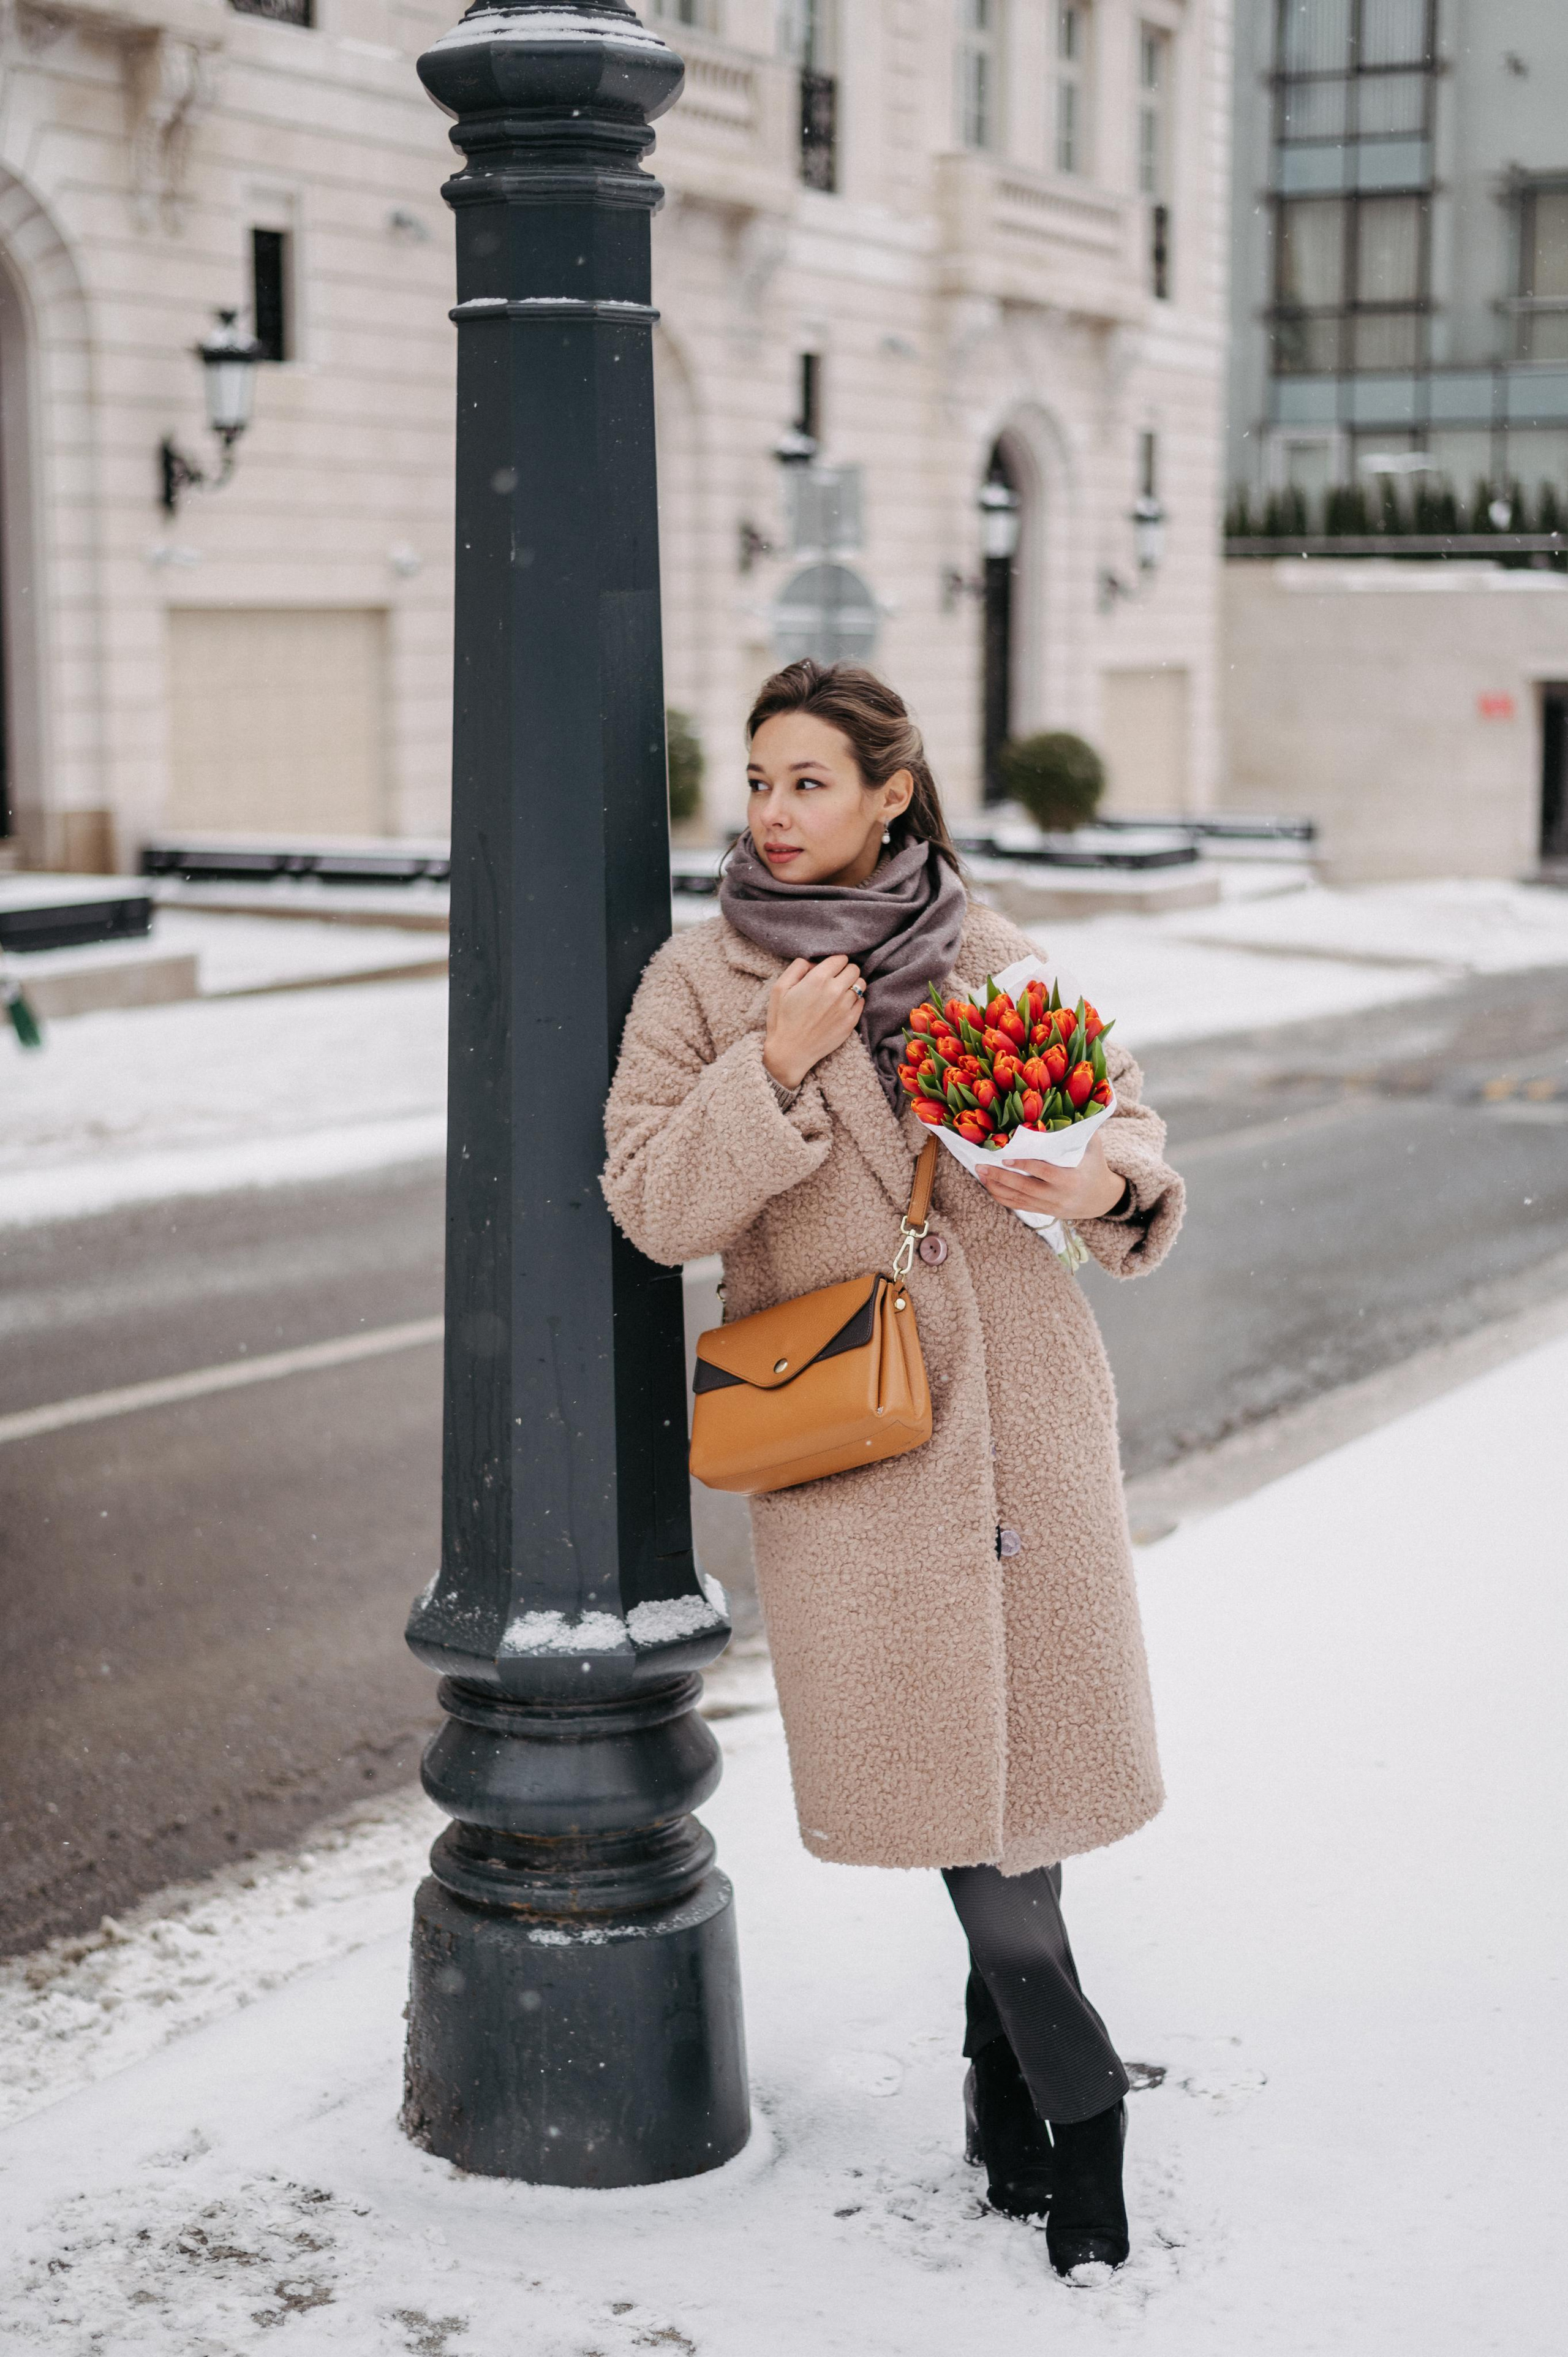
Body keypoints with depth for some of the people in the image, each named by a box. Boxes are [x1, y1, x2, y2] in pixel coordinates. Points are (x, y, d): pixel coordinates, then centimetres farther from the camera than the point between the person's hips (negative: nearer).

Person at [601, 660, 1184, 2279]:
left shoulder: (994, 961, 6)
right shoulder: (699, 982, 2)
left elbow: (1126, 1131, 9)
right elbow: (654, 1205, -6)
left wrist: (1106, 1186, -14)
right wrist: (777, 1066, -17)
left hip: (1019, 1399, 2)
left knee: (1028, 1719, 4)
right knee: (939, 1747, -2)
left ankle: (1009, 2074, 26)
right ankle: (1078, 2099, 15)